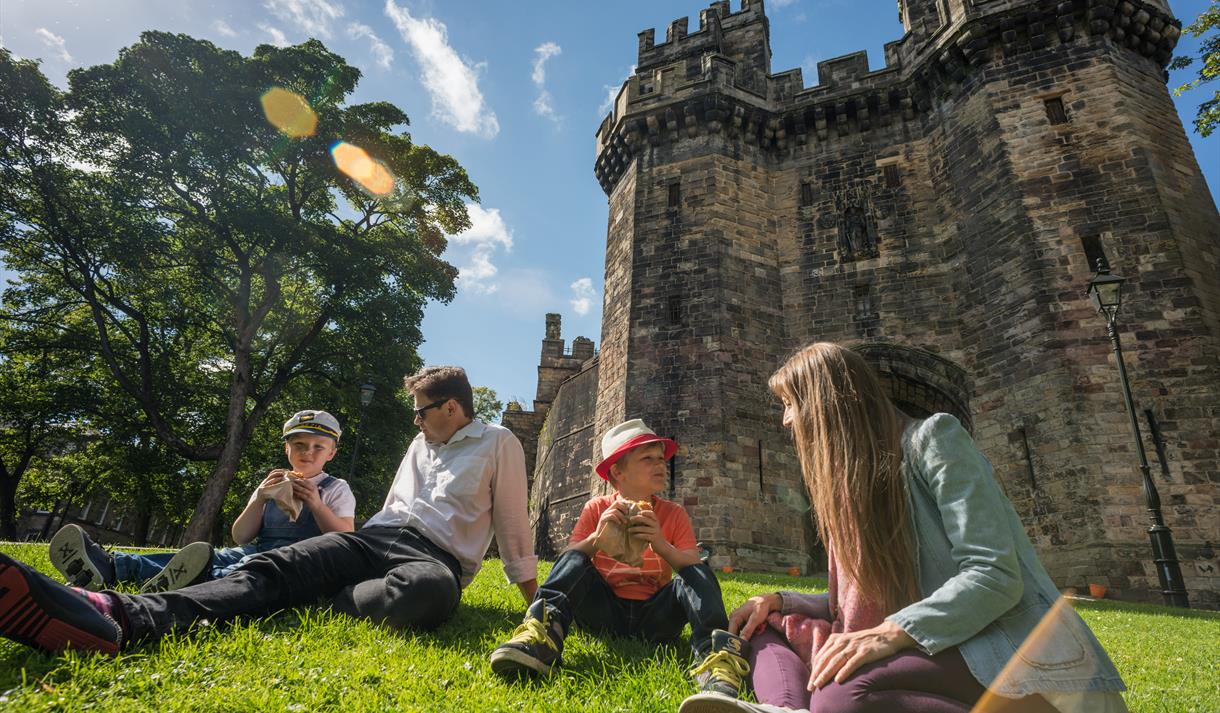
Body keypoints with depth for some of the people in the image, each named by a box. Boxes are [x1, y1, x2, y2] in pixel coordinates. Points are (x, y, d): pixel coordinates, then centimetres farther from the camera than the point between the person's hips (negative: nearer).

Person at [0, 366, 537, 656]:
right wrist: (367, 551, 24)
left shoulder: (498, 443, 5)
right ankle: (116, 618, -41)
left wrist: (535, 603, 2)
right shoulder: (422, 443, 26)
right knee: (274, 566, -22)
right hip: (377, 535, 6)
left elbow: (512, 527, 4)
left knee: (428, 592, -44)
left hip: (438, 556, -5)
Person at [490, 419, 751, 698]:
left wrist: (661, 544, -25)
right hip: (604, 612, 0)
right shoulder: (597, 508, 3)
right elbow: (568, 564, -4)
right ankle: (543, 632, -44)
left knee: (696, 573, -22)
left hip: (653, 615, 0)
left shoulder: (674, 514, 4)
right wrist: (597, 538, -24)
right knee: (574, 561, -23)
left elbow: (695, 570, -6)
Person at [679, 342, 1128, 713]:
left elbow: (996, 575, -19)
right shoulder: (853, 483, 15)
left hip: (1017, 654, -9)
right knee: (772, 625, -3)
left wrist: (894, 632, -31)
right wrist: (781, 601, 3)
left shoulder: (931, 438, -9)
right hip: (942, 646, 9)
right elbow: (865, 601, 17)